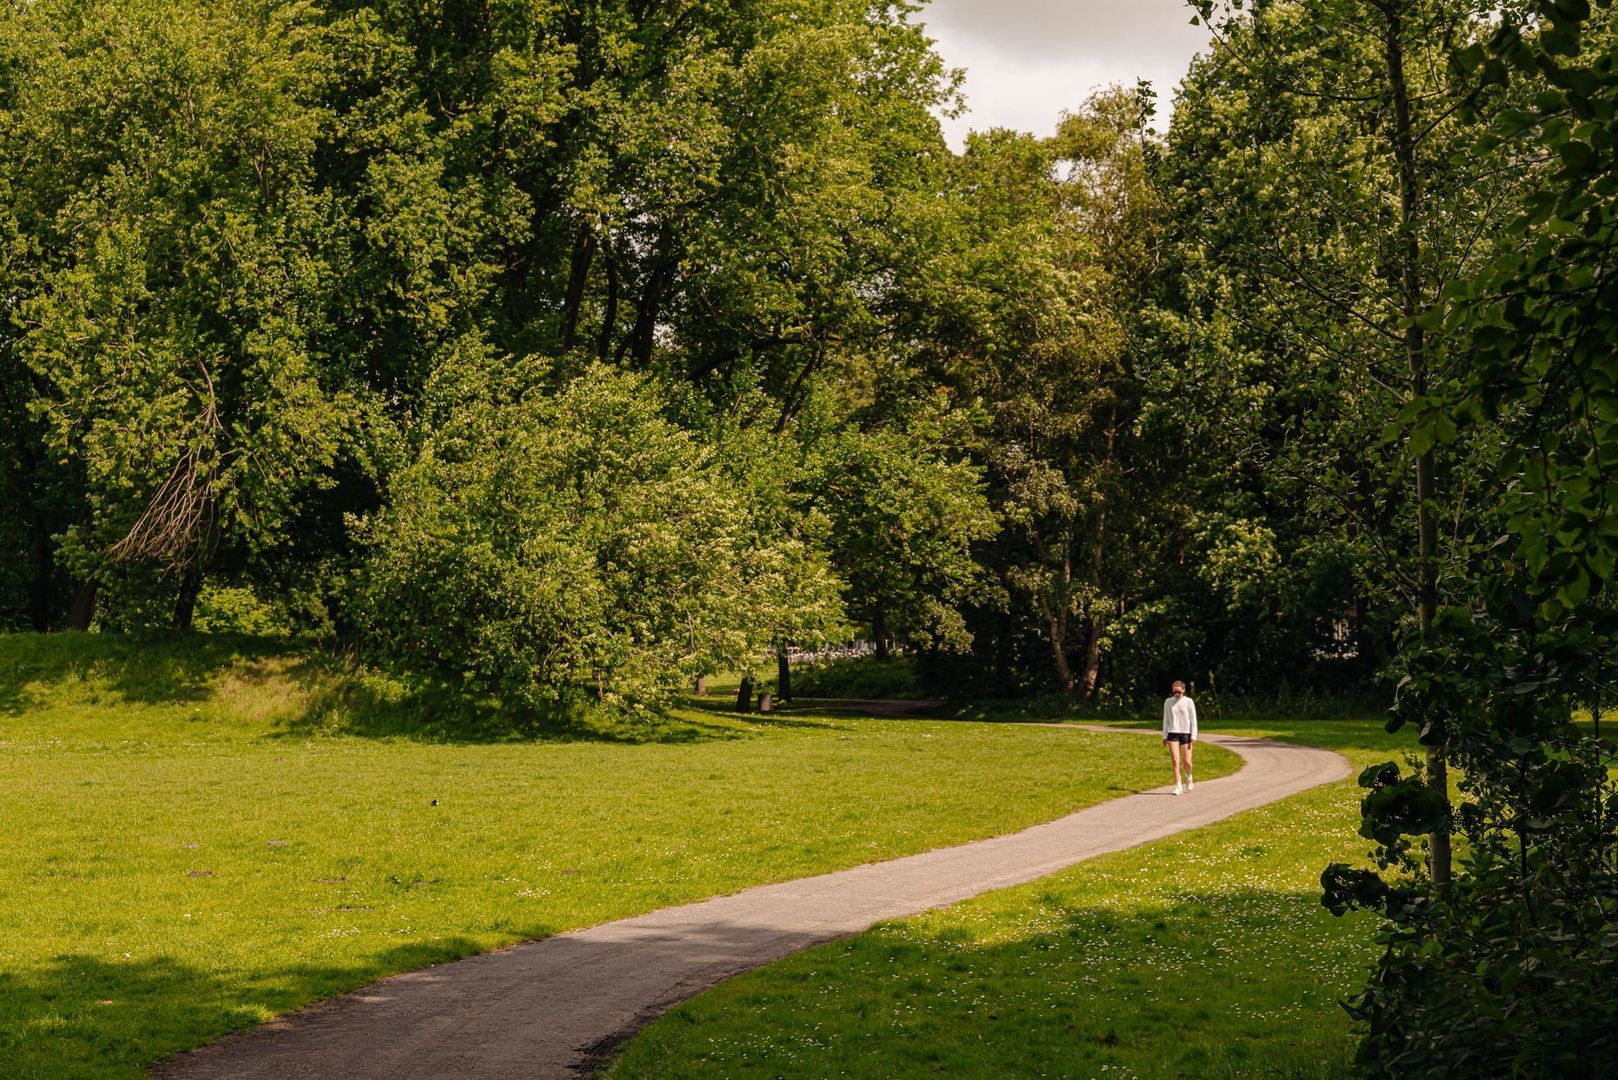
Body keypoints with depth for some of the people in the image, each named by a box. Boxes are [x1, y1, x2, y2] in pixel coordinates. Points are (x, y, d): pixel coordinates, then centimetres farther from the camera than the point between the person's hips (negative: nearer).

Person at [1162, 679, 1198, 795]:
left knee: (1186, 762, 2)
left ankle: (1189, 778, 34)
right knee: (1175, 761, -8)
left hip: (1186, 734, -1)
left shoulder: (1189, 702, -1)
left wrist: (1193, 736, -6)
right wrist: (1164, 736, 10)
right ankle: (1178, 787, -6)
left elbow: (1193, 720, 0)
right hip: (1172, 734, 1)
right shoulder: (1168, 702, 6)